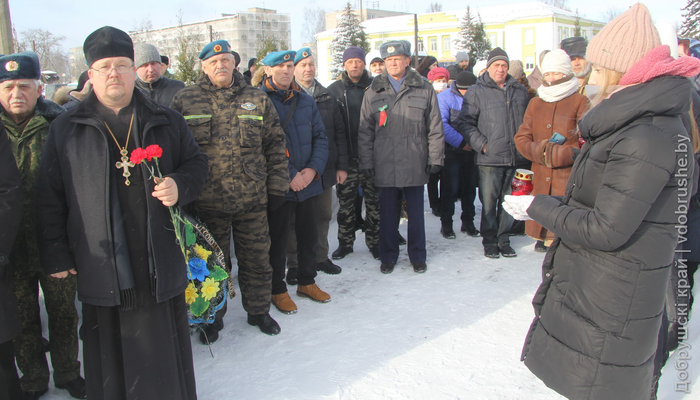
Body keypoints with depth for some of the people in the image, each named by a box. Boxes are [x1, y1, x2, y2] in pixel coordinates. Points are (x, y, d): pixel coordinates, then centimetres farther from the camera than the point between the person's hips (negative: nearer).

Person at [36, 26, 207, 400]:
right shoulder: (65, 128, 4)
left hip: (161, 266, 1)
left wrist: (180, 186, -8)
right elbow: (49, 197, 6)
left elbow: (196, 162, 15)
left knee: (166, 350, 12)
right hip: (101, 270, 0)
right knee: (110, 354, 10)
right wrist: (55, 256, 3)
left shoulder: (166, 121, 6)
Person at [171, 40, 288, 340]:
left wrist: (276, 186, 3)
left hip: (253, 201, 1)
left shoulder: (257, 100, 6)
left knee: (256, 259, 12)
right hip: (207, 201, -1)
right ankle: (212, 317, 32)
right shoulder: (185, 100, 1)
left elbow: (275, 145, 8)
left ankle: (258, 310, 32)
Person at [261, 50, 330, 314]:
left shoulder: (306, 101, 9)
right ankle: (278, 290, 23)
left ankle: (307, 282, 34)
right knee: (278, 240, 7)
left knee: (309, 235, 16)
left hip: (309, 182, 5)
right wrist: (289, 176, -16)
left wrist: (313, 169, -8)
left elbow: (320, 138, 8)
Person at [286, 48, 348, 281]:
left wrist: (342, 165, 5)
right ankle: (294, 264, 15)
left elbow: (339, 133, 11)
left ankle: (321, 257, 28)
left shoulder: (327, 98, 11)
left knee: (324, 215, 13)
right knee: (296, 218, 4)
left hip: (325, 169, 4)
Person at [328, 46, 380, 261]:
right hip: (346, 157, 1)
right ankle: (345, 242, 21)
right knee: (345, 202, 8)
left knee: (374, 201, 6)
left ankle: (374, 241, 20)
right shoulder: (334, 90, 5)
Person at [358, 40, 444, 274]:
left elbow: (435, 128, 5)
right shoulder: (374, 92, 7)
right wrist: (366, 162, 0)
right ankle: (388, 256, 24)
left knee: (416, 212, 9)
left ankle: (418, 256, 25)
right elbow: (365, 131, 6)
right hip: (384, 165, 1)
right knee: (387, 212, 9)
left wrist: (435, 158, 0)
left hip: (415, 164, 0)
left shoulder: (424, 90, 5)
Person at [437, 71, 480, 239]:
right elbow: (442, 125, -17)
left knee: (470, 188, 11)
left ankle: (468, 222, 24)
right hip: (452, 152, -4)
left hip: (471, 151, 4)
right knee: (450, 189, -1)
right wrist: (461, 142, -20)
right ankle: (446, 224, 12)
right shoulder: (444, 97, -7)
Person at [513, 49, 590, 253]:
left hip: (570, 179, -4)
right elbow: (521, 138, 9)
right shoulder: (535, 103, 15)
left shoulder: (580, 102, 0)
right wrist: (541, 151, -9)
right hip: (541, 180, 4)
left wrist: (556, 154, -12)